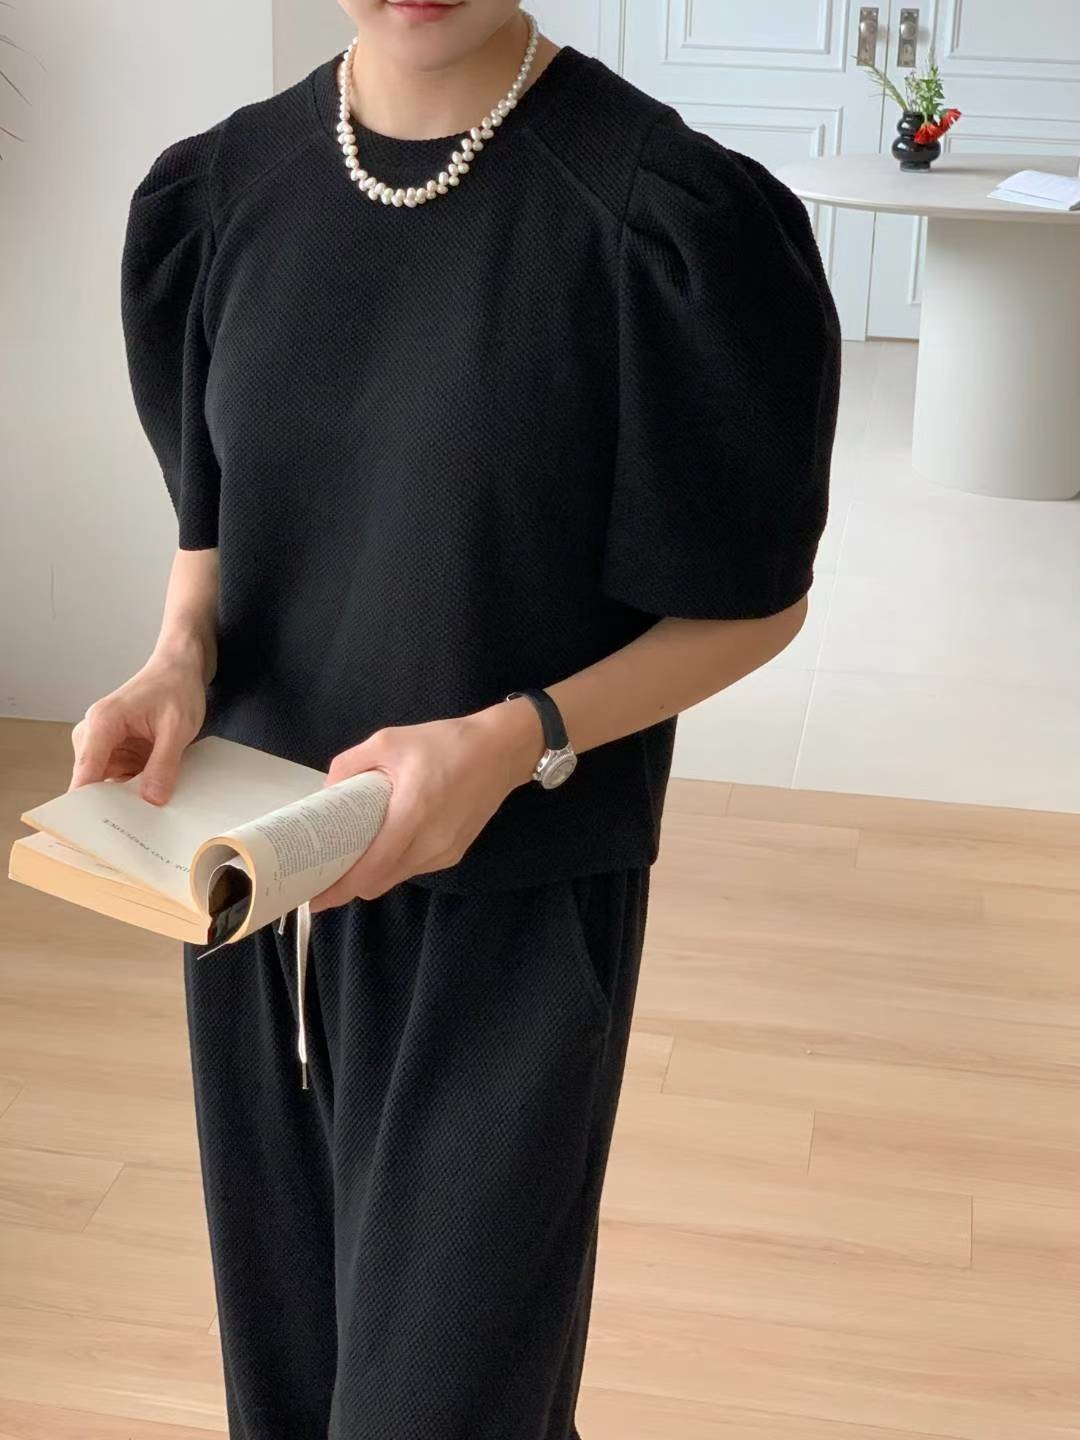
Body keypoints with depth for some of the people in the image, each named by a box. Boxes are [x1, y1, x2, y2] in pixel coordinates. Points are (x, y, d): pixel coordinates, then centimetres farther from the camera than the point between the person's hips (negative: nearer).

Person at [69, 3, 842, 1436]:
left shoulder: (670, 216, -17)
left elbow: (751, 603, -8)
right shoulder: (219, 188, -1)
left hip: (512, 899, -4)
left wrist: (520, 741, -22)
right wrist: (180, 660, -10)